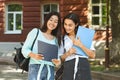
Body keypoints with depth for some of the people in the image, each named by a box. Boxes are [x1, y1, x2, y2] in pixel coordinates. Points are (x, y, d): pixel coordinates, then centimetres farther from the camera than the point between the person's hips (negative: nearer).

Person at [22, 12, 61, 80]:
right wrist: (33, 55, -18)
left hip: (50, 71, 4)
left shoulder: (56, 39, 15)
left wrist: (57, 62, -6)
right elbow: (25, 49, 2)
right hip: (36, 68, -3)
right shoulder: (35, 32, 6)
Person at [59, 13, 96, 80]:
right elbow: (60, 58, 12)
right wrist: (67, 53, -7)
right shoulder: (62, 39, 12)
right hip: (68, 69, 1)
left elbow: (93, 55, 0)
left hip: (84, 69, -1)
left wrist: (81, 45, -11)